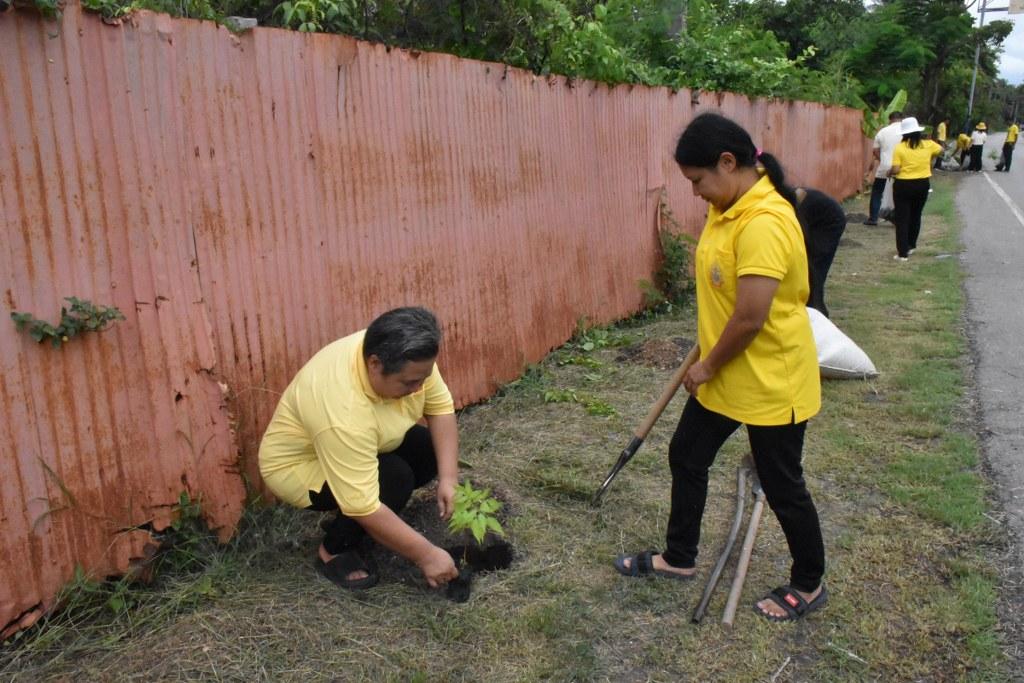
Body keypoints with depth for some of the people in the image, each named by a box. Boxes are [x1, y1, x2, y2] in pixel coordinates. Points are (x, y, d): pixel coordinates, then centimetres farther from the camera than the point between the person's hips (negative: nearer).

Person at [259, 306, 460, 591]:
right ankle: (334, 550, -4)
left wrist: (448, 478, -19)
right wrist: (426, 555, -31)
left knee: (432, 447, -5)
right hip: (298, 465, -8)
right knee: (395, 477, -26)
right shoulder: (344, 412, -41)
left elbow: (440, 407, -10)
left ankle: (348, 518, 10)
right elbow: (363, 506, -38)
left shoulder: (410, 360, -22)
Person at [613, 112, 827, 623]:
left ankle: (809, 585, 33)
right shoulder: (729, 207, 3)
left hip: (770, 383, -9)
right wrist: (706, 360, 16)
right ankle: (679, 558, 37)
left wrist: (708, 366, -13)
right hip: (723, 376, 10)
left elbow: (751, 318, -28)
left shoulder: (764, 223, -28)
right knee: (686, 456, 18)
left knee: (781, 486, 9)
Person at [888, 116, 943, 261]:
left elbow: (895, 170, -16)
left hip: (903, 185, -4)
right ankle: (911, 246, 35)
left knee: (902, 218, 3)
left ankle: (903, 253, 0)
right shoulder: (928, 145, 0)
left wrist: (889, 172, 4)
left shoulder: (900, 148, -12)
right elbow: (941, 150, 20)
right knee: (915, 216, 21)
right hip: (923, 184, 4)